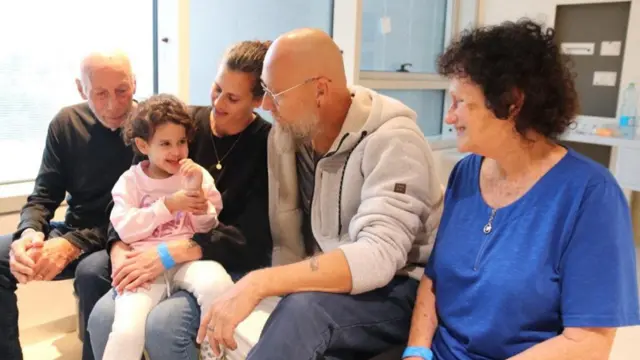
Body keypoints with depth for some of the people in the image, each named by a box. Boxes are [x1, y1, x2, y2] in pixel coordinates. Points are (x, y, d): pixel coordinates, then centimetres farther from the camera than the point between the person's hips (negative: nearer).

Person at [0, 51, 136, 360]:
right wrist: (30, 233, -22)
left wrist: (73, 245, -29)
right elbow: (43, 197, 2)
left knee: (92, 271, -35)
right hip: (72, 231, 5)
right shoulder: (66, 123, 0)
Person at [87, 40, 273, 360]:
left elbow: (253, 237, -18)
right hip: (170, 261, 4)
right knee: (103, 317, -18)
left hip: (234, 266, -4)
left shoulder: (269, 146, -10)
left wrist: (174, 251, -27)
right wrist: (120, 248, -16)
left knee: (163, 324, -28)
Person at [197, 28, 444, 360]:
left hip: (401, 293, -6)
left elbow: (378, 257, -33)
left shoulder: (392, 141, -20)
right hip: (329, 287, 7)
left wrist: (258, 283, -38)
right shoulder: (285, 134, -1)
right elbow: (288, 243, 1)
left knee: (304, 309, -35)